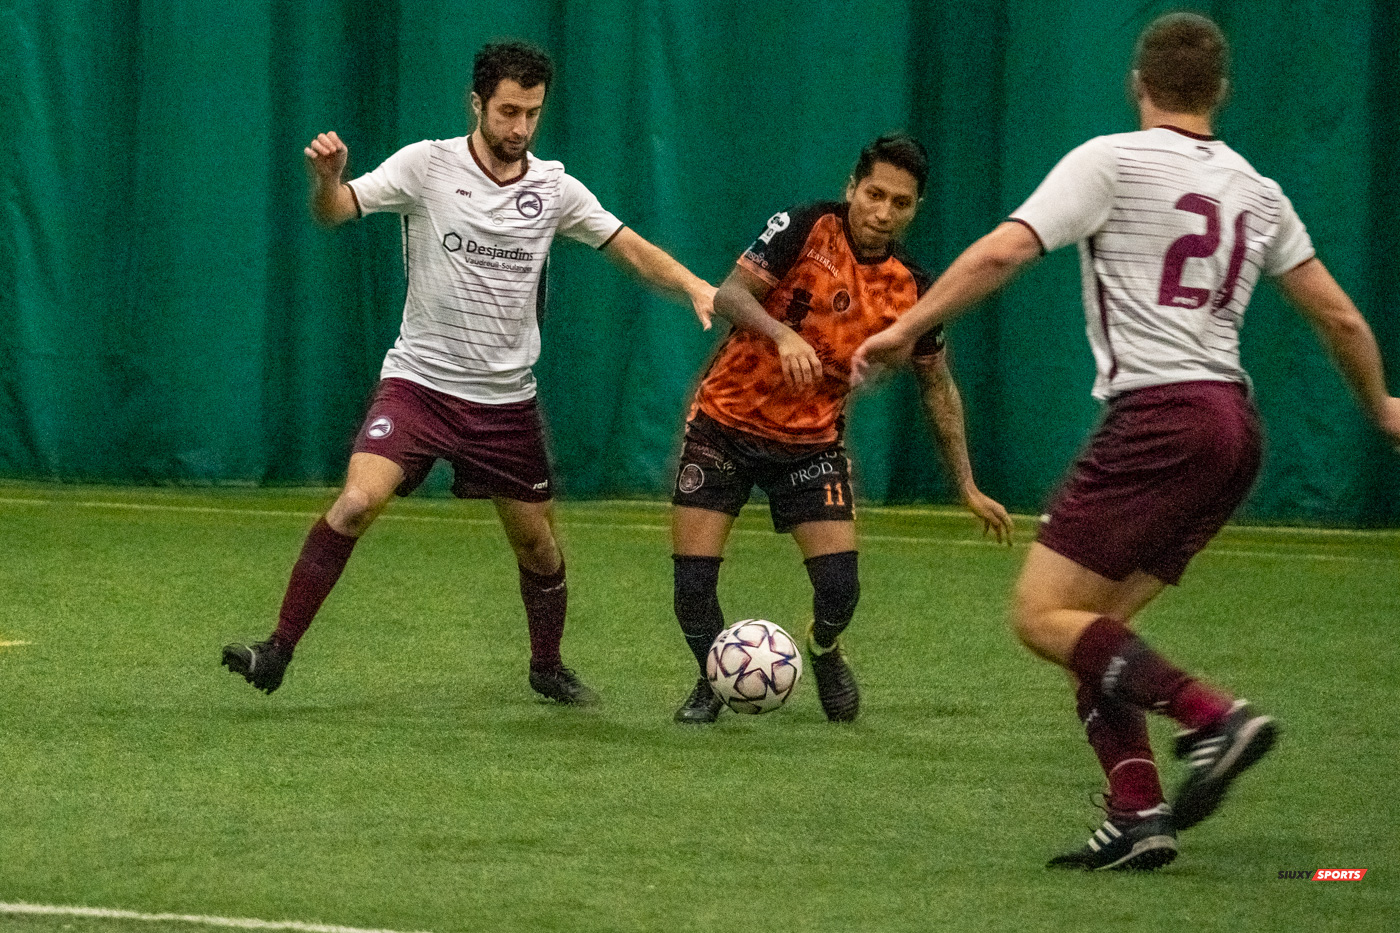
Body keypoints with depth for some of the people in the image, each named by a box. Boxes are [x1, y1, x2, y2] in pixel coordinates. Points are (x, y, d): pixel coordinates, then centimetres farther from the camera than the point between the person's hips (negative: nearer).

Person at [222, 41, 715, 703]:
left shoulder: (554, 188, 1)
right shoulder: (427, 165, -8)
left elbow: (632, 250, 3)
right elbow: (334, 211, -15)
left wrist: (695, 288, -15)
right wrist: (325, 175, -38)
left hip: (506, 399, 3)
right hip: (420, 381, -3)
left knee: (538, 547, 9)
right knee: (358, 503, -23)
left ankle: (547, 667, 36)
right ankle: (278, 649, -16)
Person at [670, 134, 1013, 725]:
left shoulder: (910, 289, -5)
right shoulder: (806, 229, -14)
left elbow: (938, 386, 7)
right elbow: (730, 295, -20)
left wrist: (968, 487, 7)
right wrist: (783, 335, -40)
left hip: (811, 440, 2)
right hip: (727, 418, -2)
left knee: (839, 586, -11)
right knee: (693, 582, -9)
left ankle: (824, 655, 24)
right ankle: (715, 681, 21)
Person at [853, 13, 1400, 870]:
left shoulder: (1114, 162, -1)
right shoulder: (1256, 192, 16)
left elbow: (1001, 253, -11)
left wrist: (907, 329, -5)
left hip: (1158, 415, -7)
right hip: (1234, 422, 7)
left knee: (1043, 613, -7)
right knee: (1095, 624, 13)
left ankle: (1215, 717, -22)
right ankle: (1139, 817, 0)